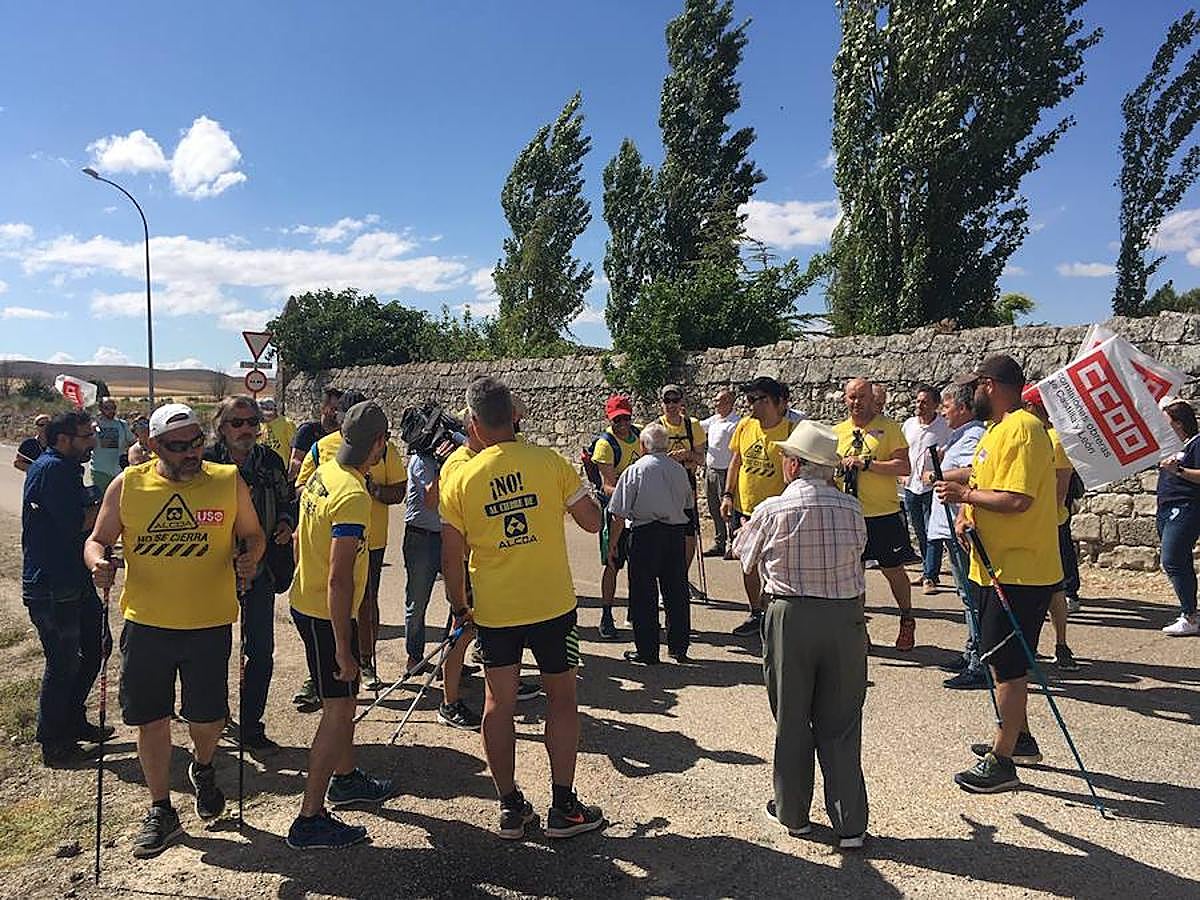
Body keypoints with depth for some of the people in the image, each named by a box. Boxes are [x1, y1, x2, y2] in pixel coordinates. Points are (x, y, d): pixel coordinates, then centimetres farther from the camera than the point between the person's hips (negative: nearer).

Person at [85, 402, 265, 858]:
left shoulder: (228, 482, -3)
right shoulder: (127, 485, -2)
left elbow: (253, 535, 7)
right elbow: (97, 540, 7)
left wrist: (249, 558, -14)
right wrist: (97, 562, -15)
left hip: (209, 623, -1)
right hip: (146, 623, 1)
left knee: (207, 716, 7)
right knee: (151, 718, 9)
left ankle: (202, 769, 42)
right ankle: (160, 810, 30)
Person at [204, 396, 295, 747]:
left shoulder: (270, 461, 1)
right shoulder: (206, 462, -9)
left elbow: (287, 501, 13)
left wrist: (286, 522, -6)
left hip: (259, 568, 3)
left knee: (261, 652, 5)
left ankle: (251, 725, 19)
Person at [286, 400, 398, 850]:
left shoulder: (321, 474, 2)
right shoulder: (353, 496, -27)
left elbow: (300, 541, 14)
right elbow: (339, 580, -29)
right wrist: (343, 648, -23)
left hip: (305, 601, 10)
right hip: (327, 615, -10)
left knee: (344, 697, 23)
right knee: (339, 709, 0)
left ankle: (345, 778, 41)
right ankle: (310, 819, 8)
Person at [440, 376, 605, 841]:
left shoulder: (459, 479, -4)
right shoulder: (550, 462, -9)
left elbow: (451, 557, -3)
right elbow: (592, 522, -4)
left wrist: (459, 607, 12)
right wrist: (579, 487, 14)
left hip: (493, 610, 1)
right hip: (552, 604, -1)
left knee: (499, 703, 14)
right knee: (561, 698, 13)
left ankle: (510, 808, 22)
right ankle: (564, 808, 18)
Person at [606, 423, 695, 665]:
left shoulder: (634, 470, -6)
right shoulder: (679, 470, 6)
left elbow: (620, 513, -6)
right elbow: (689, 505, 19)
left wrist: (613, 543, 2)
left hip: (645, 534, -4)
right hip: (676, 533, 4)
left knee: (644, 594, 4)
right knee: (676, 591, 12)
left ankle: (647, 651, 8)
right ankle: (679, 648, 19)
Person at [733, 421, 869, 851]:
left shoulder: (771, 510, -11)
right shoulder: (851, 508, -5)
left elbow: (745, 556, 5)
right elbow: (858, 549, 10)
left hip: (790, 618, -2)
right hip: (846, 617, 2)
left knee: (791, 722, 14)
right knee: (840, 726, 11)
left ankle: (793, 812, 28)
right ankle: (850, 824, 15)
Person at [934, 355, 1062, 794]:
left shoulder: (1022, 429, -18)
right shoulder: (995, 430, 15)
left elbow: (1017, 500, -27)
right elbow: (980, 485, 18)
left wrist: (965, 494, -15)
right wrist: (963, 515, -2)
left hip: (1019, 571, -10)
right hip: (998, 566, 10)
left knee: (1006, 662, -3)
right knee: (1003, 658, 20)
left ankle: (1001, 762, 6)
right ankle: (1019, 739, 36)